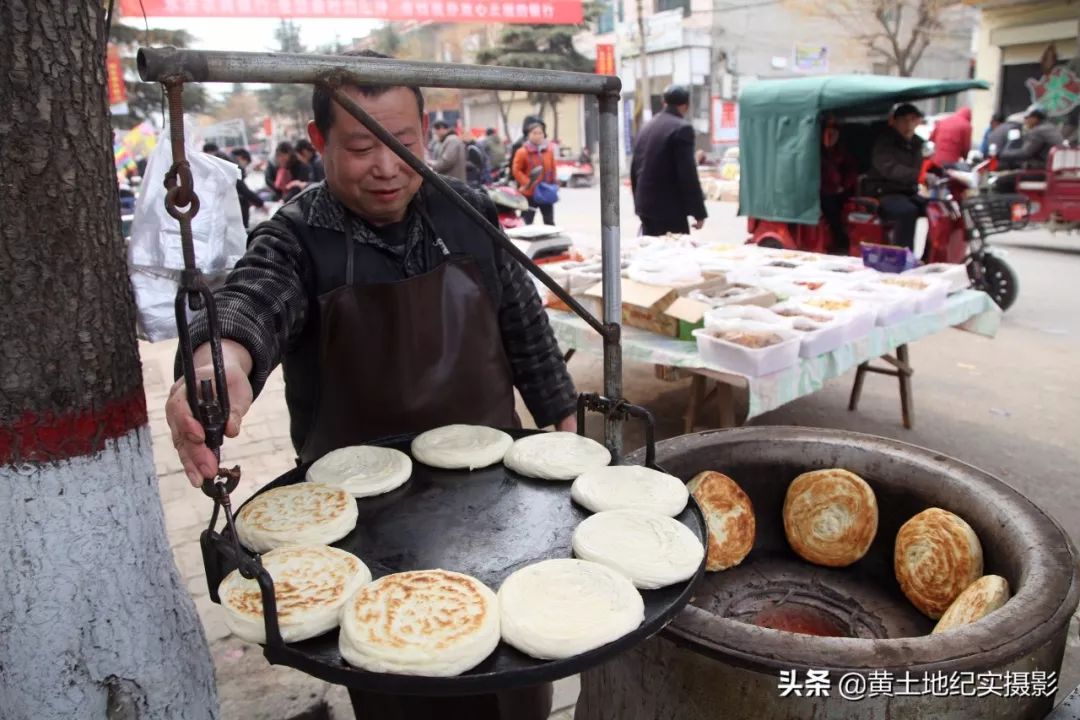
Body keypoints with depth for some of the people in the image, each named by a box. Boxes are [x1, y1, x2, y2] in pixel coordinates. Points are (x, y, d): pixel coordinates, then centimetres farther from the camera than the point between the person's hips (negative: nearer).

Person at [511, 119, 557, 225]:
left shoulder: (549, 150, 5)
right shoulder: (522, 151, -9)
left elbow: (553, 168, 12)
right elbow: (516, 170, -10)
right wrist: (526, 182, -19)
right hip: (529, 193, -4)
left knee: (549, 222, 12)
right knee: (527, 223, 1)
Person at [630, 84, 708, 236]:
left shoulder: (646, 127, 12)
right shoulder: (682, 128, -11)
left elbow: (634, 169, 16)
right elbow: (688, 174, -16)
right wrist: (699, 212, -12)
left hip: (645, 205, 8)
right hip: (669, 209, -8)